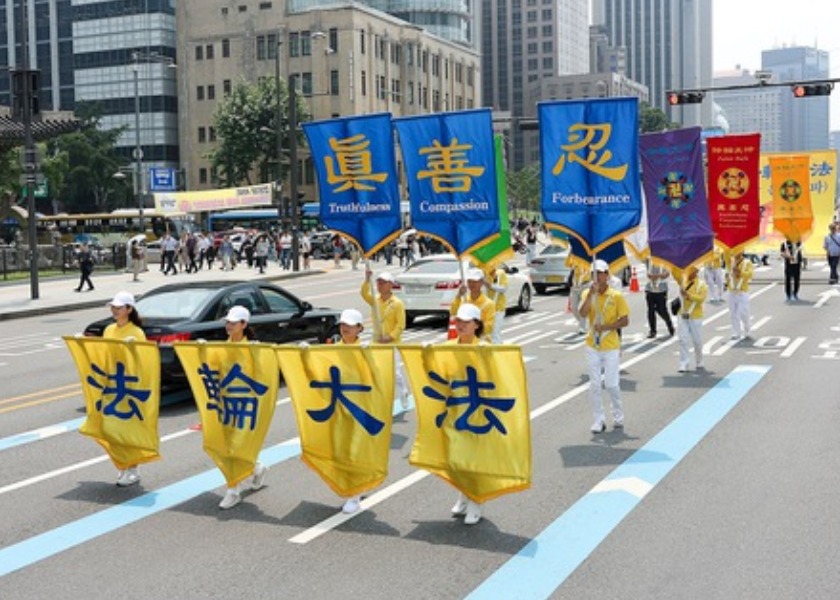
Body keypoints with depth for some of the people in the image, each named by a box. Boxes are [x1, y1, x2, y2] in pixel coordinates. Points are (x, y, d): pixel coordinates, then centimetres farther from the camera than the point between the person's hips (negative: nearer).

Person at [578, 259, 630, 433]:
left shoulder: (616, 296, -5)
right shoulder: (588, 294, 2)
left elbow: (625, 321, -6)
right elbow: (583, 313, -15)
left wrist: (606, 327, -17)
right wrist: (591, 293, -22)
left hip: (611, 346, -2)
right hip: (592, 345, 2)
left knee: (611, 384, 1)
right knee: (594, 385, 3)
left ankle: (618, 416, 23)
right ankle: (598, 420, 12)